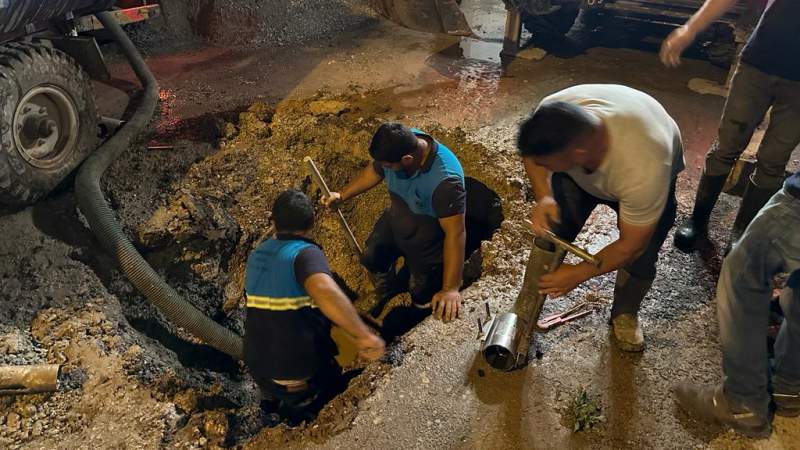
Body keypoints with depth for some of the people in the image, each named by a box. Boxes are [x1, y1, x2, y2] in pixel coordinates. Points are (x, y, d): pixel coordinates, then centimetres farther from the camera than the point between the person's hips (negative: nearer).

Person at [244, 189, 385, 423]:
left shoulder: (257, 255, 3)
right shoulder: (305, 253, -21)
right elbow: (324, 291, -43)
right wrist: (364, 336, -40)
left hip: (258, 368, 7)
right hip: (300, 375, -7)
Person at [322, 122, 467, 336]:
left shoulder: (446, 180, -44)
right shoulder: (398, 144, -24)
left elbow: (456, 233, -40)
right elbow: (373, 172, -1)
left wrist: (450, 289, -40)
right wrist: (342, 195, 5)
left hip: (428, 244, -6)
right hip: (394, 221, 6)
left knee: (422, 302, 10)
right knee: (372, 259, 24)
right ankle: (386, 298, 56)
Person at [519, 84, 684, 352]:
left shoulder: (644, 169, -46)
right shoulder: (553, 113, -37)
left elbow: (630, 246, -29)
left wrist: (578, 274, -21)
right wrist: (543, 197, -29)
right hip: (579, 171, 3)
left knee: (640, 258, -11)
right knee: (549, 234, -10)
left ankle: (625, 312, 22)